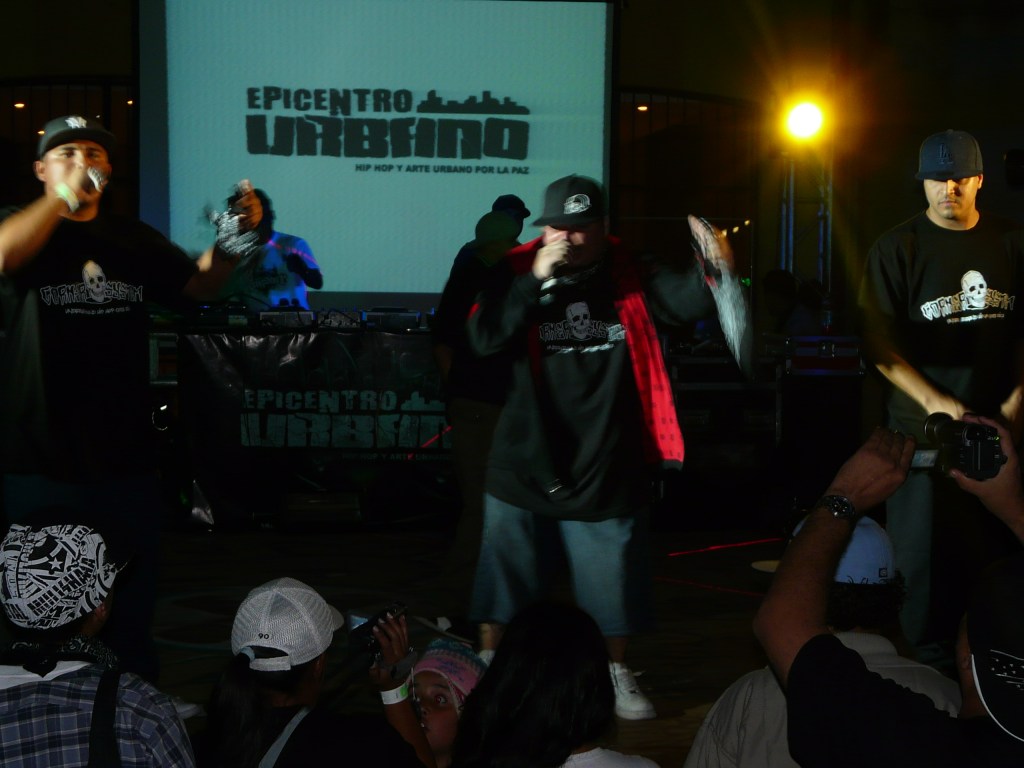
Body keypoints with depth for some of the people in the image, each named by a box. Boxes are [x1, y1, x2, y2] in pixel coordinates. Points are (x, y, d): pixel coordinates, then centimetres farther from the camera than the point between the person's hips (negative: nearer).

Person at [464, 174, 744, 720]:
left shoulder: (631, 276, -4)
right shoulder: (519, 272, -5)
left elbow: (683, 299, -19)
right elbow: (483, 338, -16)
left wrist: (713, 269, -41)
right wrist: (536, 281, -26)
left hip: (606, 465, 0)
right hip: (525, 460, 0)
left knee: (612, 574, 12)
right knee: (506, 568, 13)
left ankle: (616, 673, 32)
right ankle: (486, 665, 30)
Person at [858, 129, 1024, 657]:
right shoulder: (898, 248, -2)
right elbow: (879, 342, -6)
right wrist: (935, 401, -14)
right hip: (922, 429, -2)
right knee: (924, 554, 2)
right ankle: (928, 662, 15)